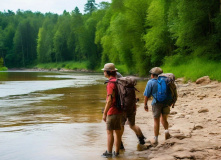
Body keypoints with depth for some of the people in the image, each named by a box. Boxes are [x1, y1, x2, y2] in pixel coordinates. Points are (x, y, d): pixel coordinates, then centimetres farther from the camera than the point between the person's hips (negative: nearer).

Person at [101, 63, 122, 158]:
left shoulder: (111, 83, -18)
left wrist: (104, 113, -18)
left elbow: (110, 100, -23)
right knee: (117, 131, 11)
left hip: (112, 111, -9)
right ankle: (116, 152, 18)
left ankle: (109, 153, 4)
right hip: (119, 111, 9)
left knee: (109, 132, -1)